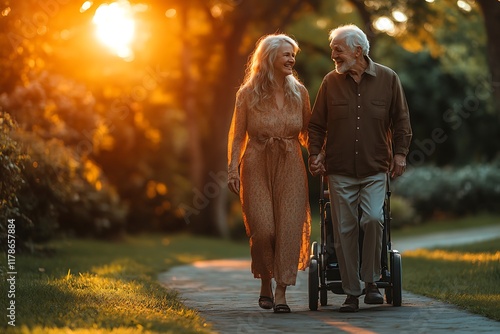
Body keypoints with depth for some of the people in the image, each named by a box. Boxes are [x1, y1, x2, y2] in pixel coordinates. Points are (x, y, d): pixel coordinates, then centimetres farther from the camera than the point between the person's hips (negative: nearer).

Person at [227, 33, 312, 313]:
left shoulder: (299, 92, 7)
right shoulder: (248, 93, 1)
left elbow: (308, 132, 10)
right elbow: (237, 135, 1)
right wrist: (233, 169, -9)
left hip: (290, 167, 2)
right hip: (257, 167, -2)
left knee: (289, 227, -8)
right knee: (263, 229, -9)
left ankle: (281, 292, -5)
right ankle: (266, 284, 15)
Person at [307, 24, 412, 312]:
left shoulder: (388, 79, 2)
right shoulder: (331, 82, 5)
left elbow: (401, 120, 8)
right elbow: (317, 124, 10)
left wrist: (399, 153, 0)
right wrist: (315, 153, -2)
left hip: (375, 170, -1)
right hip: (340, 172, 1)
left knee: (373, 218, -20)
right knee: (345, 230, 1)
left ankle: (371, 281, -2)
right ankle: (352, 293, 10)